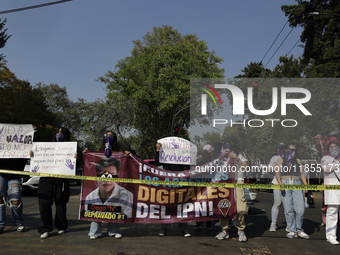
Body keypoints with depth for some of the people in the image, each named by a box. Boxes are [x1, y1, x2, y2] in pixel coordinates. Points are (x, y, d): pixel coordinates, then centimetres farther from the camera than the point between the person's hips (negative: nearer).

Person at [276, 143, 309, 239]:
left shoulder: (298, 160, 19)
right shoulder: (281, 160, 12)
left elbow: (302, 174, 14)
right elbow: (277, 173, 1)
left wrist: (306, 185, 0)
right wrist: (280, 183, -16)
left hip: (297, 184, 2)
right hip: (285, 184, -2)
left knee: (300, 209, -7)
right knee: (288, 209, -3)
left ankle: (299, 230, 12)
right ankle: (292, 231, 8)